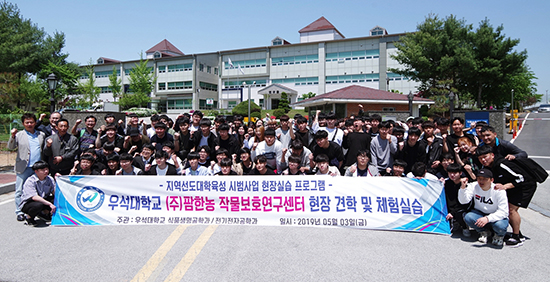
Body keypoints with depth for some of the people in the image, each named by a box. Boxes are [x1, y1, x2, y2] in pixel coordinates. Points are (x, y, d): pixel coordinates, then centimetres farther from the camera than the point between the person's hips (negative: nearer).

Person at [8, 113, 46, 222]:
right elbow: (11, 147, -5)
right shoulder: (19, 135, 6)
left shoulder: (41, 135, 14)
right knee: (20, 191, 3)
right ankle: (19, 212, 12)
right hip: (23, 168, -2)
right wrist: (12, 136, -20)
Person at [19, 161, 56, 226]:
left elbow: (55, 193, -12)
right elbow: (34, 197, -29)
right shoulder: (30, 181, -18)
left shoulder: (50, 179, -2)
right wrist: (50, 204, -36)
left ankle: (46, 213, 7)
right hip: (27, 203, -5)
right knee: (39, 205, -39)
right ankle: (29, 217, -6)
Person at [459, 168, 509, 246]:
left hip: (496, 216, -2)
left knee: (500, 225, -35)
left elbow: (503, 212, -23)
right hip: (480, 213, 3)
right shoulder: (473, 186, -11)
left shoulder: (499, 190, -19)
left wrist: (487, 218, -39)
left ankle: (499, 235, 5)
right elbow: (463, 201, -20)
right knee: (468, 217, -28)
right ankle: (484, 232, 4)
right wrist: (463, 187, -37)